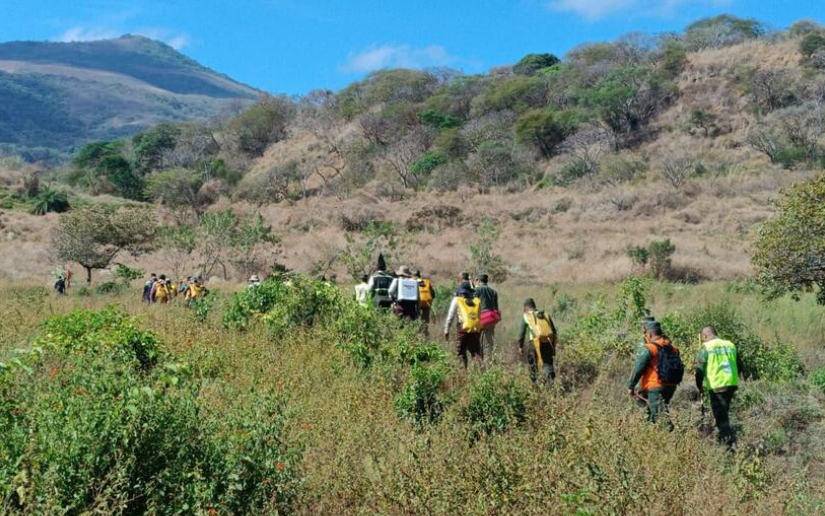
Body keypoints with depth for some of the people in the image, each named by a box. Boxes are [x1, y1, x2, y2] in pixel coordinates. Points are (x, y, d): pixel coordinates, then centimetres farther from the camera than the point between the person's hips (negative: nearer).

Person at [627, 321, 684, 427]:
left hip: (655, 388, -8)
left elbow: (638, 369, -13)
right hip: (671, 386, 8)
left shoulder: (648, 349, -11)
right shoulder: (673, 349, 11)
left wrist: (631, 386, -3)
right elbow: (680, 369, 14)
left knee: (659, 417, -7)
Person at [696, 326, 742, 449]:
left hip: (716, 386, -6)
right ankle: (724, 440, 26)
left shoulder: (706, 347, -5)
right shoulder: (730, 345, 12)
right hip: (732, 385, 6)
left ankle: (731, 442, -13)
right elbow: (739, 366, 16)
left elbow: (699, 369, -8)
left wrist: (700, 386, 5)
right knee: (724, 414, 20)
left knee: (721, 417, -1)